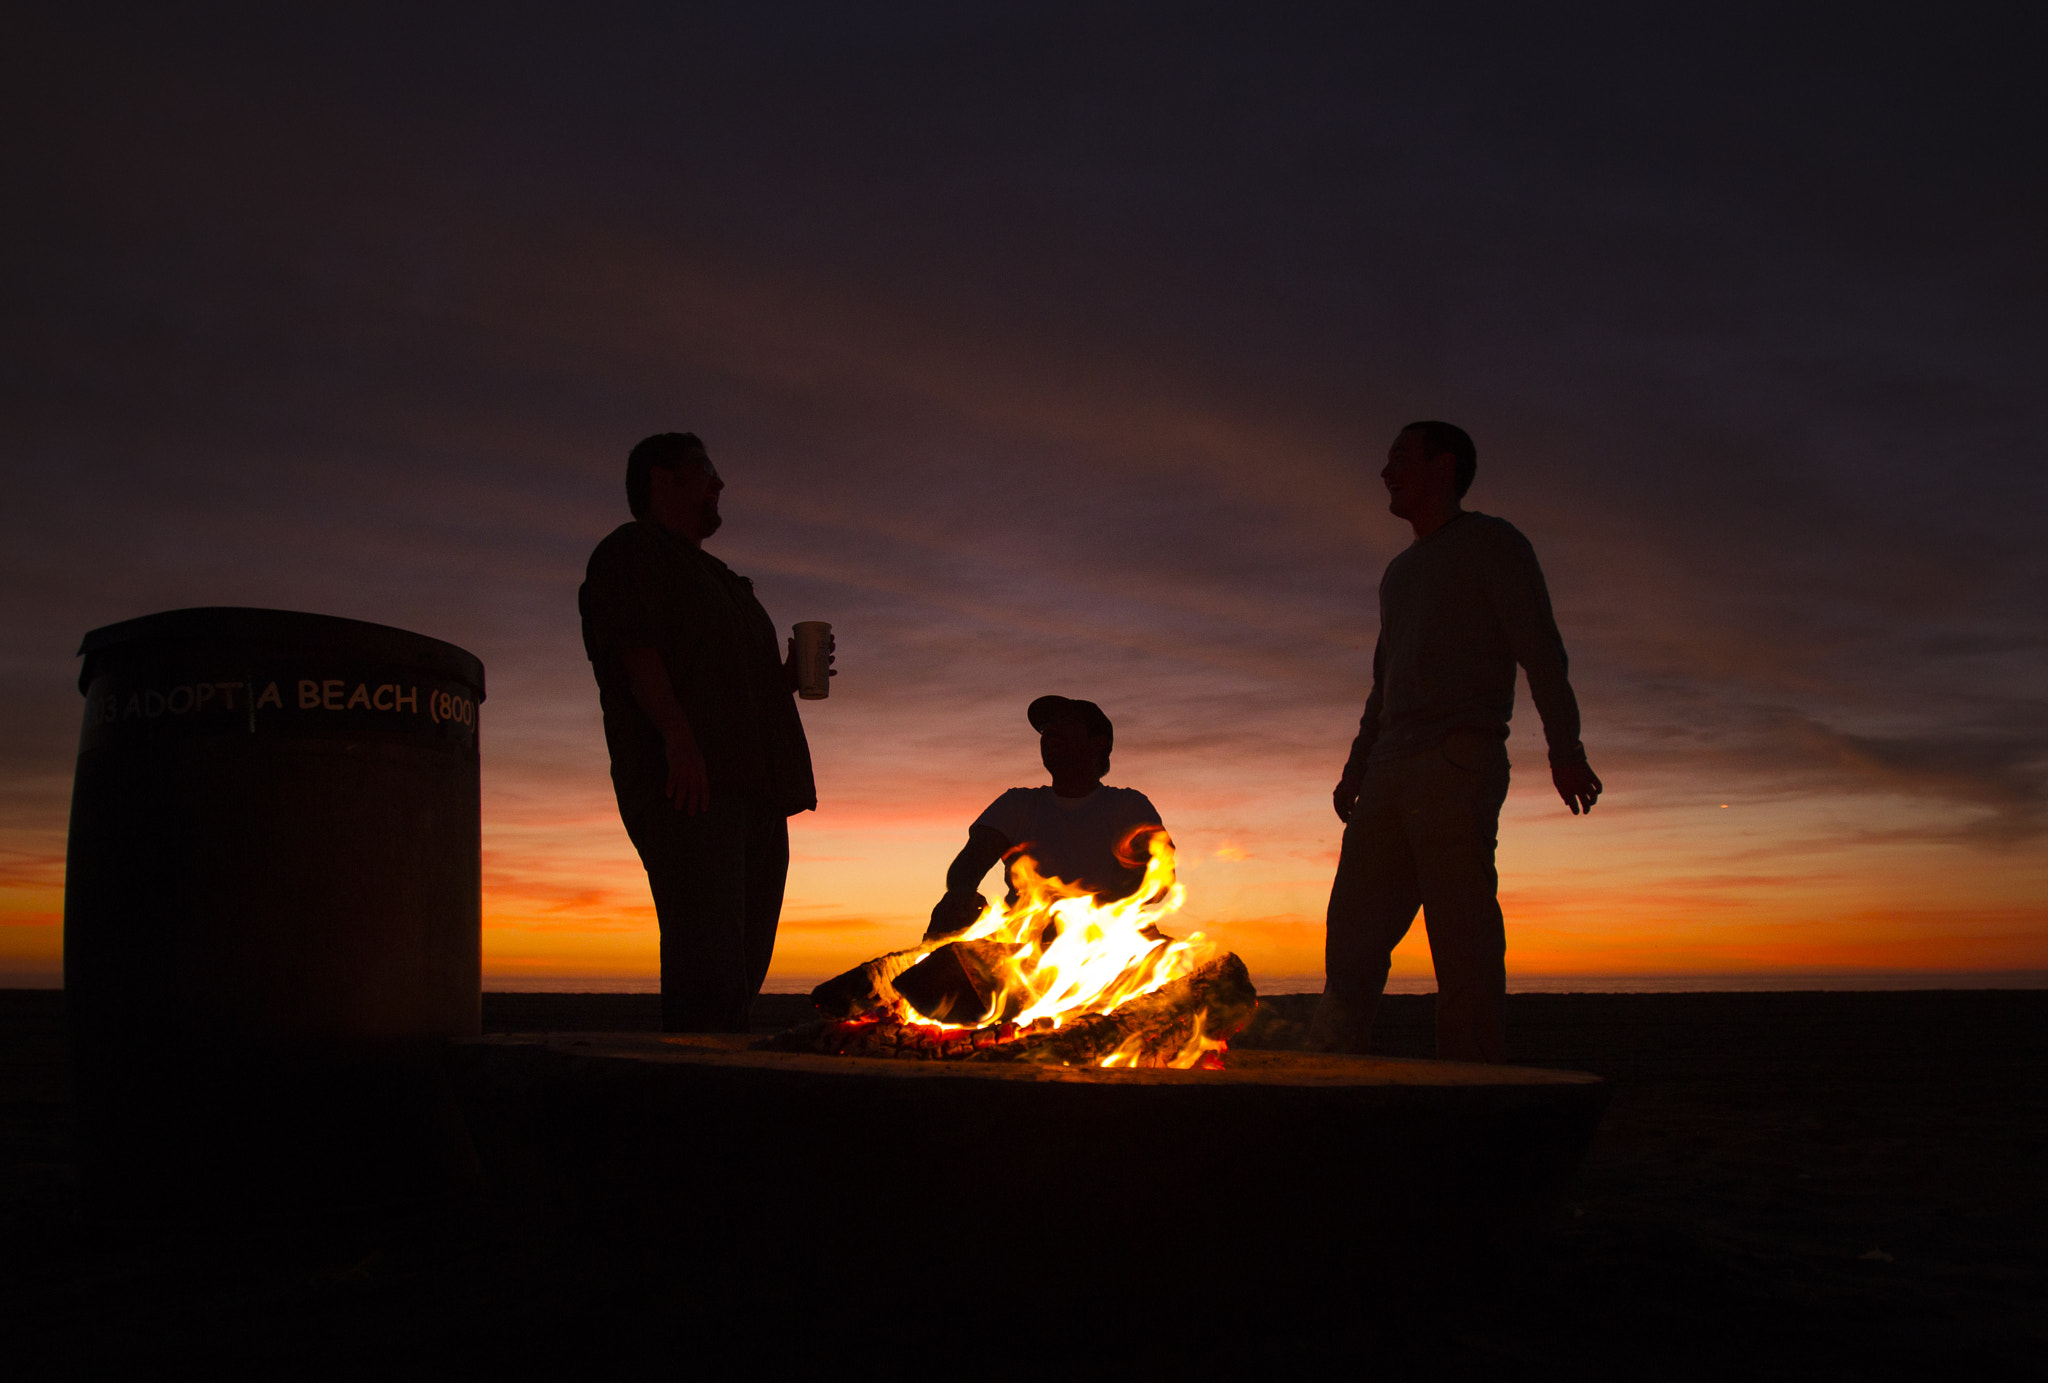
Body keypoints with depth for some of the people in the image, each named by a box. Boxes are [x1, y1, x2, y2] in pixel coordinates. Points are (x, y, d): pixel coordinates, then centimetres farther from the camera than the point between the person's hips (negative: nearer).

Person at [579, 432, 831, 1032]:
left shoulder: (719, 579, 33)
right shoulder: (630, 550, 7)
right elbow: (634, 647, -9)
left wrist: (787, 676, 15)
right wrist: (677, 734, -22)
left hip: (753, 787, 9)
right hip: (687, 781, -9)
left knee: (745, 961, 2)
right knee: (708, 964, -20)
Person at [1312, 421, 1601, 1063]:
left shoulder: (1493, 543, 7)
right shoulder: (1400, 572, 29)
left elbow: (1540, 648, -3)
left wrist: (1565, 747, -13)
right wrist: (1358, 766, 20)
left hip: (1460, 760, -7)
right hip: (1393, 770, 7)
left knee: (1463, 938, -12)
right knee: (1354, 931, -2)